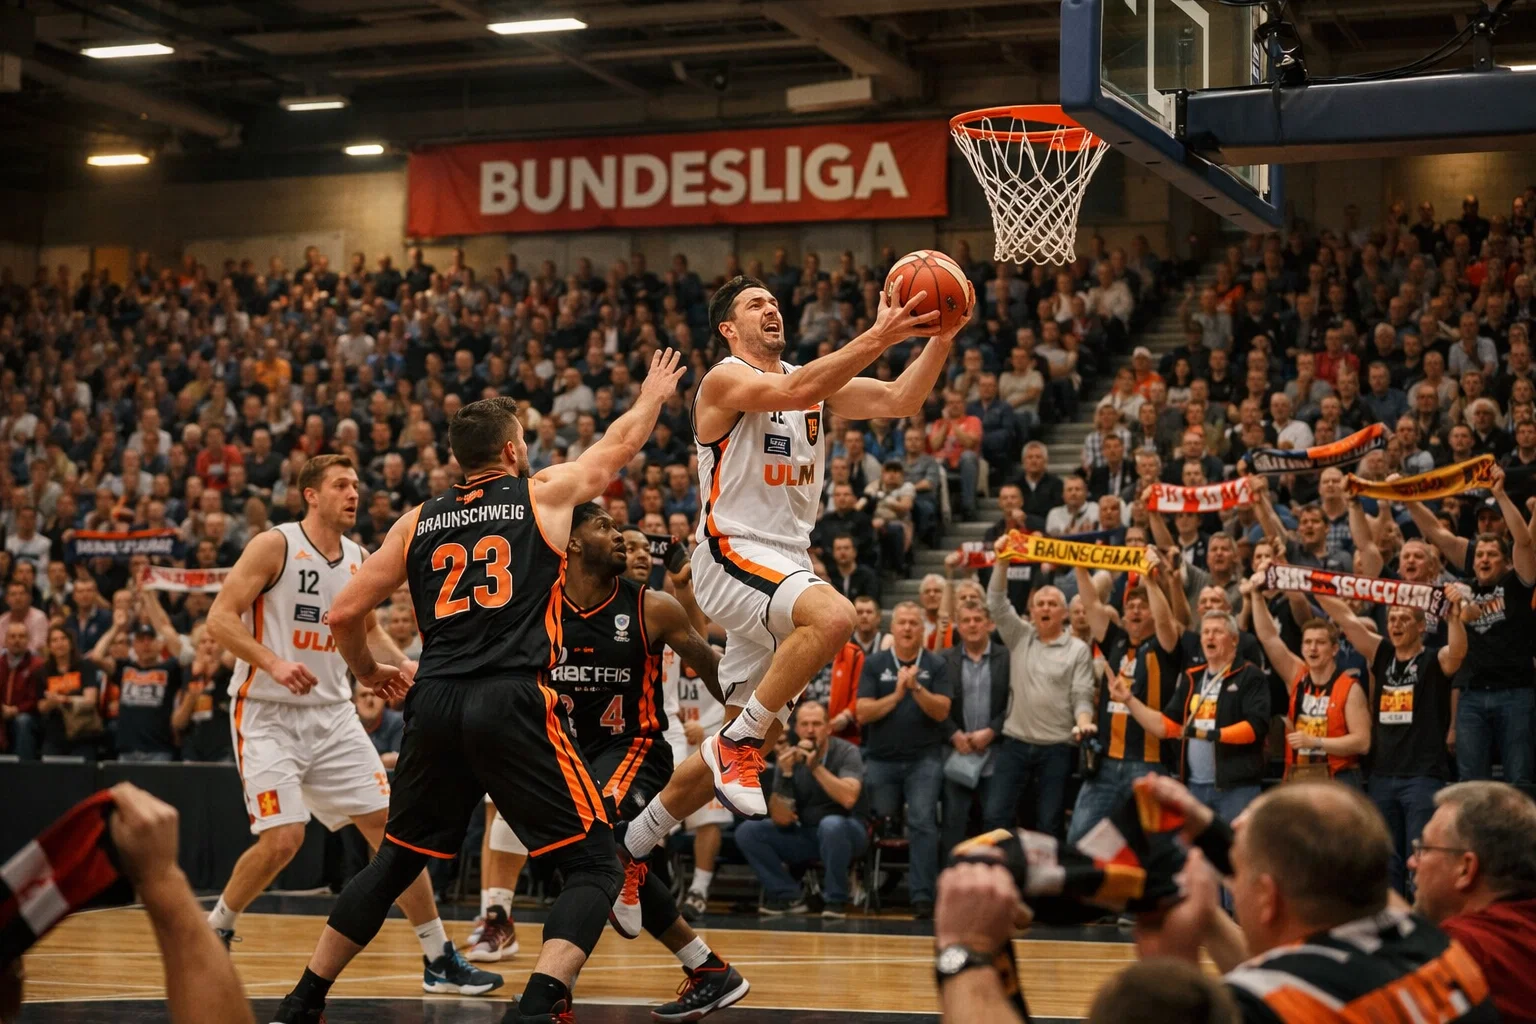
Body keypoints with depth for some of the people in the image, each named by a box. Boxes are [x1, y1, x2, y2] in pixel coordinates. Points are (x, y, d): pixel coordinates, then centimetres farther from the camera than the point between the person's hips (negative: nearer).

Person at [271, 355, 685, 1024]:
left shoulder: (418, 521, 16)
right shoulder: (545, 494, 10)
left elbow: (344, 614, 14)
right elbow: (619, 446, 27)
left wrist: (368, 671, 33)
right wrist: (654, 395, 47)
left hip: (436, 705, 5)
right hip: (513, 703, -5)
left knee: (394, 862, 23)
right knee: (594, 865, 1)